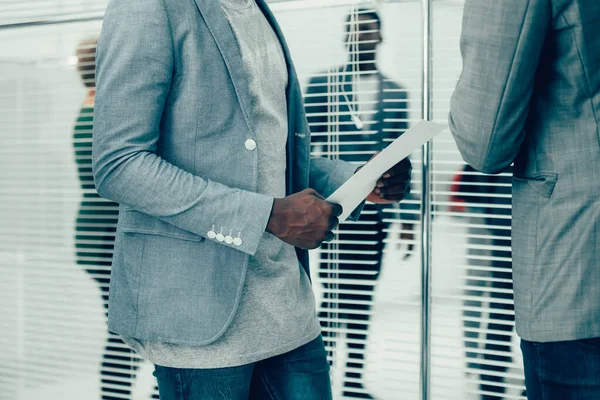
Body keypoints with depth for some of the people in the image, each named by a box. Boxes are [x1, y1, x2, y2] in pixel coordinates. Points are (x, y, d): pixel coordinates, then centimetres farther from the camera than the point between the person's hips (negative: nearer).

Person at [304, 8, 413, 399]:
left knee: (362, 299, 10)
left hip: (376, 211, 3)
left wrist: (407, 217, 4)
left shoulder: (396, 92, 9)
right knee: (335, 296, -3)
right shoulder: (322, 84, 3)